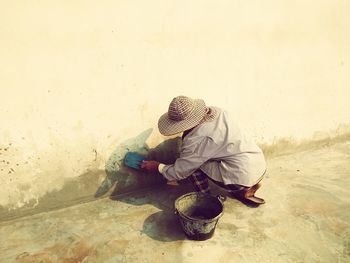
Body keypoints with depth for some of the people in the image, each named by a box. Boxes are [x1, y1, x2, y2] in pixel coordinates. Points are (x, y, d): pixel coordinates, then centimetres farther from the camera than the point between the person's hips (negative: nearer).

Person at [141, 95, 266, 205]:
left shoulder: (197, 139, -19)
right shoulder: (216, 111, 2)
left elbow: (179, 172, -7)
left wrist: (158, 167, 8)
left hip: (244, 177, -8)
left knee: (193, 164, -4)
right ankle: (246, 190, 22)